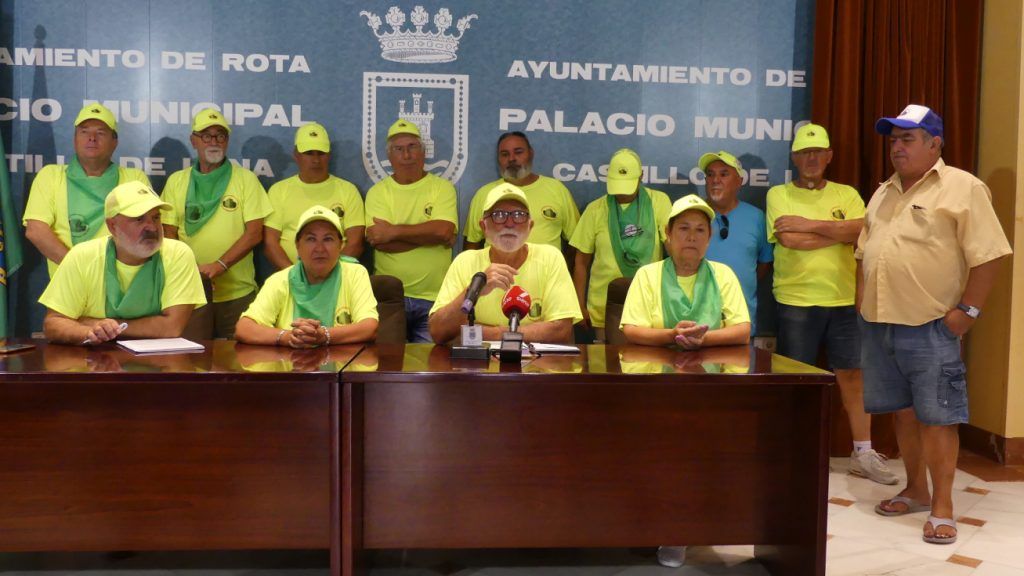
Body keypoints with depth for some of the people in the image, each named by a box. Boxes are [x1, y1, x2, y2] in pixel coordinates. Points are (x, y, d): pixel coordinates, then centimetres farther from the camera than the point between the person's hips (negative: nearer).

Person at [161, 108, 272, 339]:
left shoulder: (246, 179, 3)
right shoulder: (176, 181, 9)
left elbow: (254, 233, -5)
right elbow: (169, 234, 6)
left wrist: (220, 265, -17)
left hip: (238, 293, -1)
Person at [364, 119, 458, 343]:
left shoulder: (442, 187, 3)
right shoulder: (378, 192, 4)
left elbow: (444, 230, -15)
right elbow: (378, 241, -12)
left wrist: (394, 231, -13)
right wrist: (430, 234, -13)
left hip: (435, 297, 0)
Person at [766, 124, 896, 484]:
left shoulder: (847, 195, 11)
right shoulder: (779, 195, 3)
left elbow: (862, 230, -9)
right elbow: (790, 240, -14)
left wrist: (809, 224, -12)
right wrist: (840, 232, -8)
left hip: (843, 300, 3)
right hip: (796, 301, -2)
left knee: (853, 374, 6)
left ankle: (863, 454, 16)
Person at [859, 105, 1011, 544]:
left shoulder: (962, 188, -7)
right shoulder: (883, 193, 16)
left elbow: (987, 254, -11)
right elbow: (864, 252, 22)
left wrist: (968, 310, -15)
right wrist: (863, 302, 13)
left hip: (930, 327, -7)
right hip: (878, 325, 7)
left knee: (936, 416, -2)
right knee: (903, 411, 14)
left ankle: (942, 507, 7)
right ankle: (916, 491, 28)